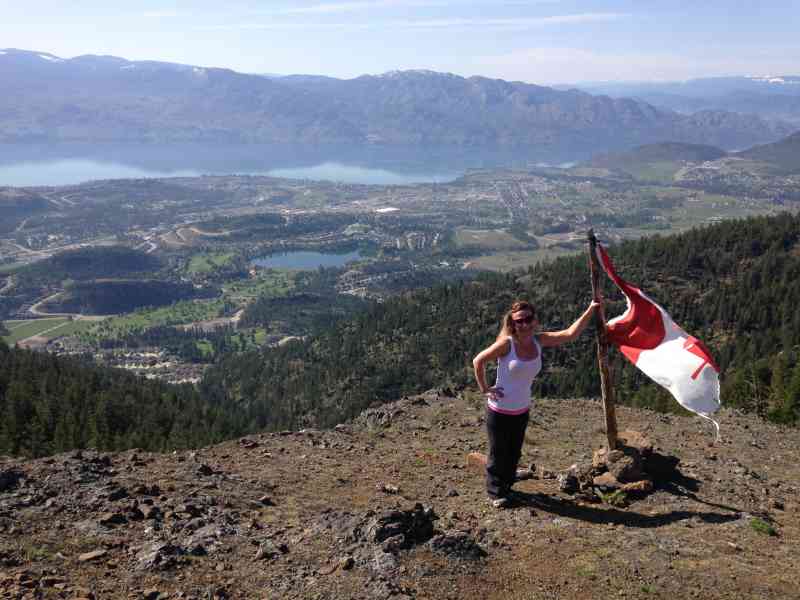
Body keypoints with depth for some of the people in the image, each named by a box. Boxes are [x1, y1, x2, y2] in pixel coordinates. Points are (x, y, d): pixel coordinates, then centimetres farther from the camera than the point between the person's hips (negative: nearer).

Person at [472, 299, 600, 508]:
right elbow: (478, 361, -11)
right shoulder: (507, 343, -20)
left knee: (514, 453, 19)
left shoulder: (539, 341, -5)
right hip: (500, 410, -5)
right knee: (498, 453, 9)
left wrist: (590, 310, -16)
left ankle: (506, 486, 39)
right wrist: (484, 389, -9)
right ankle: (495, 492, 28)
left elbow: (571, 334, -11)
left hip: (522, 410, 5)